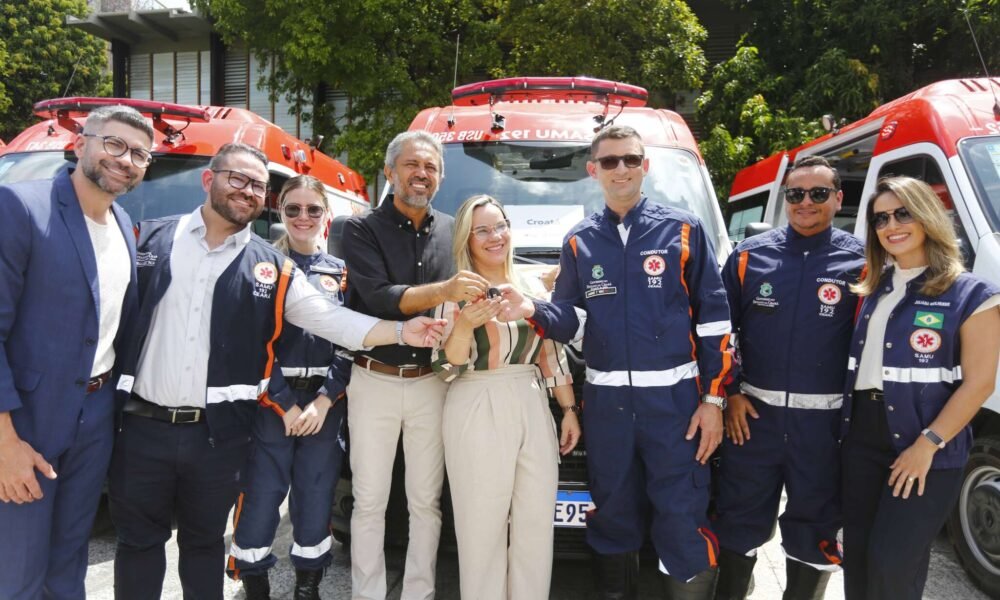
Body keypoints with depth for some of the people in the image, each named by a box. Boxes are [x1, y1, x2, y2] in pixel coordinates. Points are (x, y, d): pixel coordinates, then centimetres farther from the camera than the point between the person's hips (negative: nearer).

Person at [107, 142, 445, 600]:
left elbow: (331, 320, -2)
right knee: (139, 540, 14)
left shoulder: (271, 268, 3)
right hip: (142, 426, 0)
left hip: (219, 433, 0)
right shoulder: (148, 238, 2)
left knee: (205, 541, 17)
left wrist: (401, 332, -12)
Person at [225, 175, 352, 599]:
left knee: (316, 501, 7)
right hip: (270, 401, -2)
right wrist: (285, 404, -10)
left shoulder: (341, 271, 10)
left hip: (324, 403, 2)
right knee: (260, 500, 0)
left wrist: (325, 400, -7)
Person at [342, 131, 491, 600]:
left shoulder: (452, 231, 8)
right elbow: (377, 298, -17)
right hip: (374, 382, -2)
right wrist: (444, 290, -30)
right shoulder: (363, 229, -2)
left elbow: (468, 300, 13)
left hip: (432, 384, 3)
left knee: (426, 501, 10)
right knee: (369, 502, 7)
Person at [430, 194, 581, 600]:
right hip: (477, 415, -4)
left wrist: (569, 409, 12)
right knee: (483, 528, 3)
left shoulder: (533, 286, 10)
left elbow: (552, 351, 15)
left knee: (536, 525, 10)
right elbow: (447, 369, -9)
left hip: (534, 409, 5)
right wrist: (465, 326, -26)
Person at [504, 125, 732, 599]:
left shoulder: (684, 230, 1)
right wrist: (533, 311, -16)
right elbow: (568, 320, 7)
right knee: (613, 519, 15)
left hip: (675, 400, -2)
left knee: (683, 524, 0)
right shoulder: (579, 241, 8)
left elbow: (714, 319, 0)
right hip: (606, 403, 3)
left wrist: (713, 398, -5)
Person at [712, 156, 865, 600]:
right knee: (739, 521, 12)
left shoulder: (859, 261, -1)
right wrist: (729, 393, 0)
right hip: (753, 413, 1)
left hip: (824, 421, -1)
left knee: (814, 527, 15)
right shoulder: (750, 255, 2)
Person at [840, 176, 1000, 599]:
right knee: (857, 557, 14)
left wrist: (927, 444, -17)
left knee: (892, 563, -2)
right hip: (862, 436, 6)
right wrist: (847, 427, 4)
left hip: (927, 450, -5)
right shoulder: (872, 290, 10)